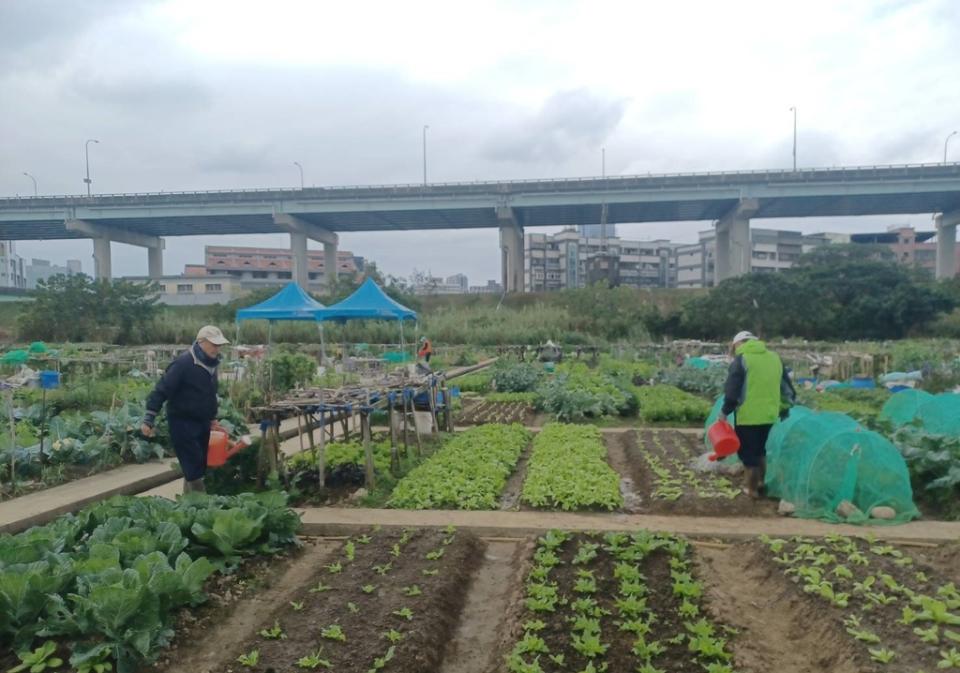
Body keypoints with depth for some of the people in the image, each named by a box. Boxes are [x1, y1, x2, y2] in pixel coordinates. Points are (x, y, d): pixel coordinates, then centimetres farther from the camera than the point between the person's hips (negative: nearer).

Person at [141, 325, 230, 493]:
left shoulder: (210, 362, 5)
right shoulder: (183, 363, -20)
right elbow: (162, 390, -20)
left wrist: (212, 416, 25)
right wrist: (149, 420, -21)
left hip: (202, 422, 8)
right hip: (183, 423, -8)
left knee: (198, 467, 12)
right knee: (193, 468, -7)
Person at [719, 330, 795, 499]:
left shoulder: (741, 360, -9)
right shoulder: (775, 358, 11)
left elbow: (732, 391, -13)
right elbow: (787, 388, 16)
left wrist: (725, 412, -2)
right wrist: (784, 408, 25)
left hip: (748, 416, -7)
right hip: (768, 415, 7)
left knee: (748, 452, 5)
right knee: (759, 449, 23)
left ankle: (751, 489, 12)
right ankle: (760, 482, 32)